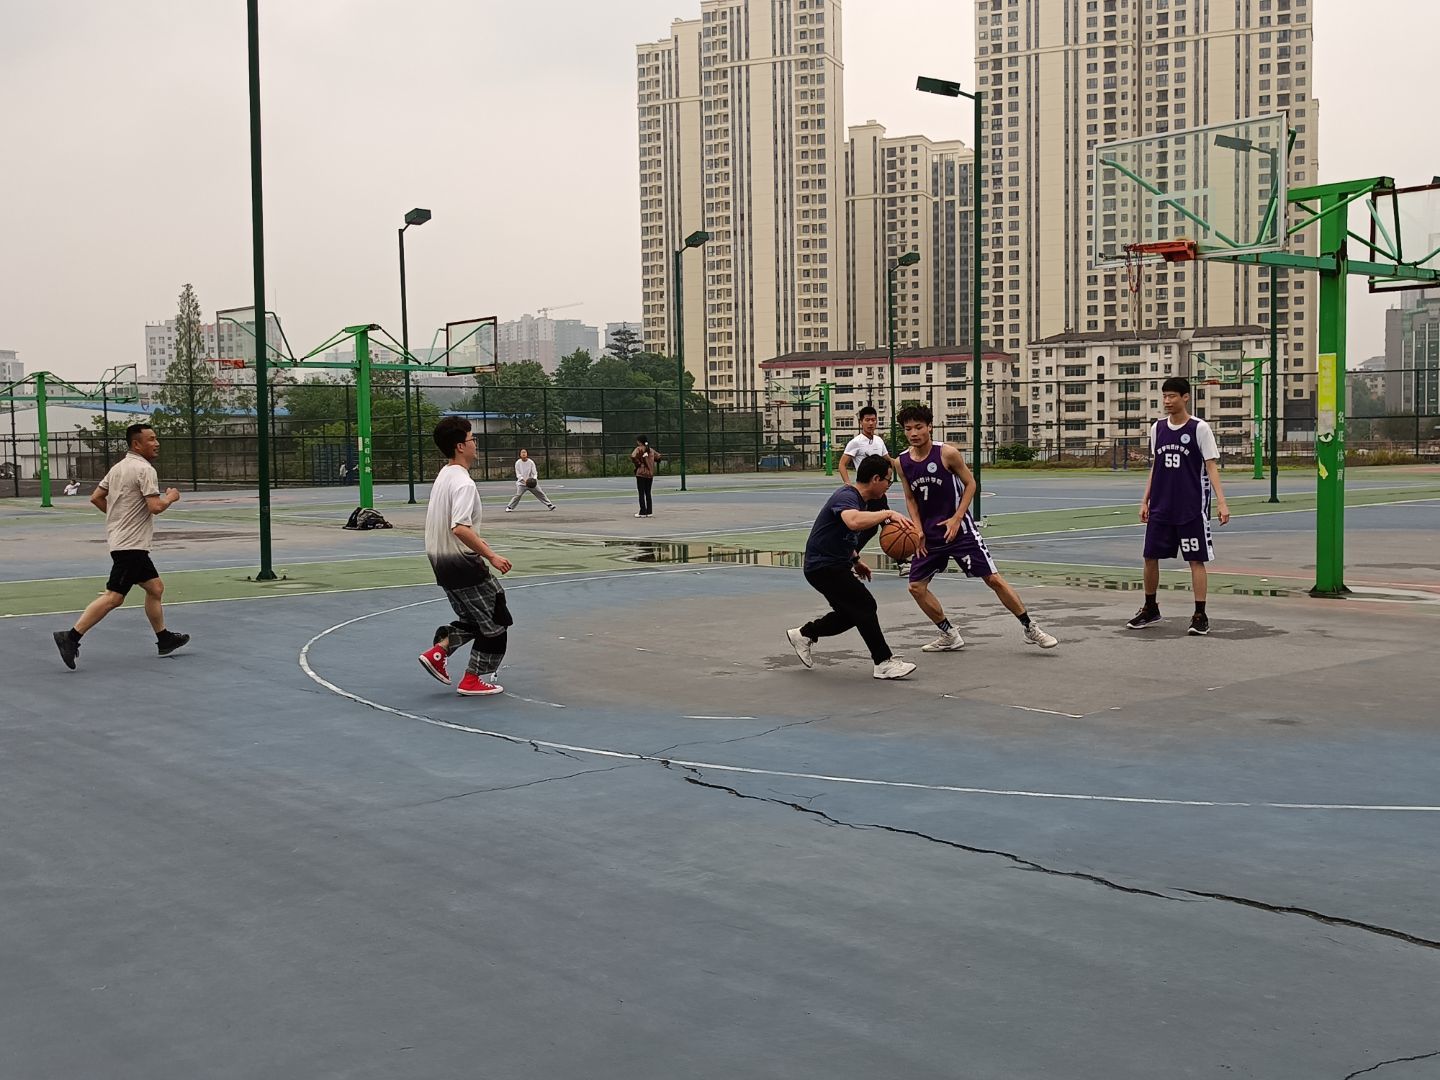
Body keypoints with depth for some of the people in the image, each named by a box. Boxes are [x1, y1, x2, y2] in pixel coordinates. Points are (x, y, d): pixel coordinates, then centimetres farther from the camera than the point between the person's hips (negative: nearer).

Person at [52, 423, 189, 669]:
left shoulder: (118, 467, 13)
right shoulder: (144, 469, -14)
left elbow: (96, 498, 15)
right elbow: (155, 507, -21)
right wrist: (170, 497, -2)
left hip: (121, 538, 10)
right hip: (131, 545, -10)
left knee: (155, 587, 16)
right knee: (113, 597, -12)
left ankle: (164, 640, 22)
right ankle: (71, 637, -13)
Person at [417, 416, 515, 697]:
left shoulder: (442, 477, 10)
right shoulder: (463, 482, -20)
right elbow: (459, 528, -30)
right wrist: (490, 555, -26)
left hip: (441, 560, 9)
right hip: (463, 563, -9)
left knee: (472, 618, 22)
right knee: (496, 621, 4)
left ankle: (437, 652, 7)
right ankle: (473, 680, 7)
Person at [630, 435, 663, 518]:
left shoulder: (639, 449, -8)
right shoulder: (651, 450, 11)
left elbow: (633, 456, -25)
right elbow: (659, 456, 16)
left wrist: (638, 463, -11)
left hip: (641, 473, -6)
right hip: (650, 473, 6)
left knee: (641, 493, -2)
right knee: (648, 493, 13)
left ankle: (643, 512, -4)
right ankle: (649, 512, 12)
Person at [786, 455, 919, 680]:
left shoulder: (860, 500, 11)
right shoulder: (846, 497, -22)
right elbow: (854, 521, -47)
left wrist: (855, 561, 22)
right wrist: (889, 514, -48)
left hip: (836, 564, 11)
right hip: (823, 566, -11)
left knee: (852, 613, 15)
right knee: (865, 606, -13)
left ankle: (803, 635, 29)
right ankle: (884, 663, -8)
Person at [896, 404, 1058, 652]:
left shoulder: (947, 453, -14)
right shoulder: (903, 461, -3)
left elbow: (970, 484, -5)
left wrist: (956, 518, -13)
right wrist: (919, 530, -2)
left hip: (957, 527, -5)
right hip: (929, 533, 5)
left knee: (993, 578, -6)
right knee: (916, 587, 0)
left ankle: (1031, 629, 5)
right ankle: (949, 636, 15)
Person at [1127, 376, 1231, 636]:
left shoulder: (1200, 428, -7)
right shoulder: (1157, 428, 7)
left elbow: (1211, 466, -8)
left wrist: (1221, 501, -17)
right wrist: (1145, 500, 12)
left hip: (1192, 508, -5)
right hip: (1160, 507, 5)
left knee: (1196, 560, -2)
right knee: (1150, 556, 6)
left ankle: (1200, 615, 5)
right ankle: (1150, 609, 23)